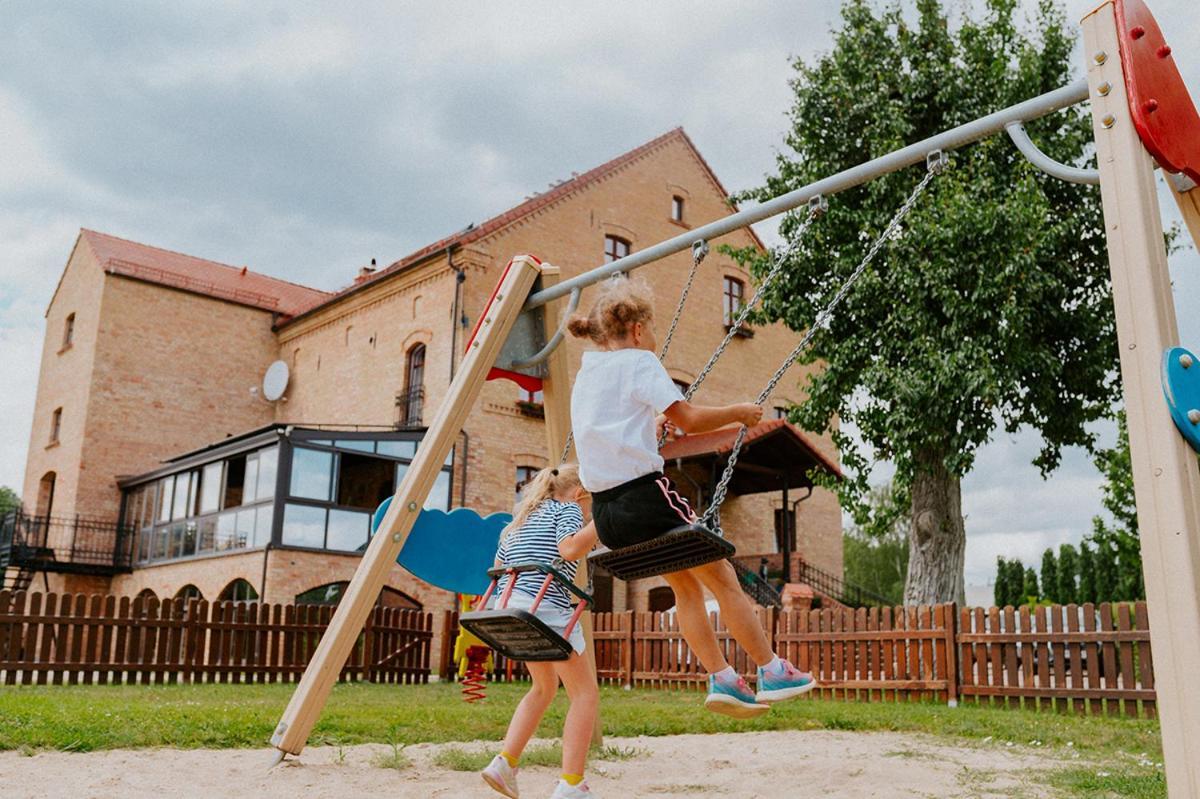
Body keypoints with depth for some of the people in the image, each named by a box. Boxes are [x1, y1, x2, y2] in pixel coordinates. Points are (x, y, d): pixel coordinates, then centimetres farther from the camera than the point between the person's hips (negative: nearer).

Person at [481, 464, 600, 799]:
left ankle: (505, 763, 14)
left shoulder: (524, 516, 26)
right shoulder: (568, 508, 5)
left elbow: (499, 565, 26)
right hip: (544, 607, -8)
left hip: (509, 606, 8)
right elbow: (568, 547, -15)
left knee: (545, 686, 24)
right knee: (585, 692, 1)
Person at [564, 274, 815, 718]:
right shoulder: (638, 362, -6)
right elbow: (688, 419, -13)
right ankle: (772, 673, 17)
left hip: (605, 509, 8)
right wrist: (739, 412, 1)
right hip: (644, 496, -8)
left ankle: (721, 679, 18)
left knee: (685, 583, 20)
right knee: (722, 578, 7)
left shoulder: (586, 371, 18)